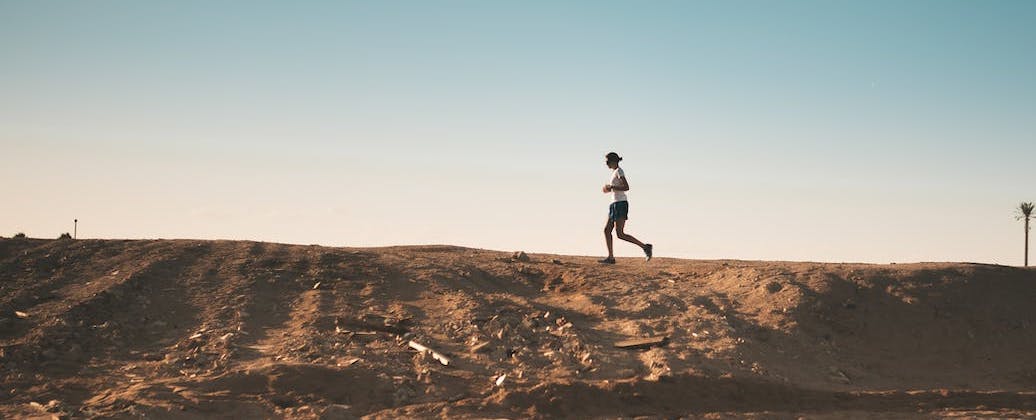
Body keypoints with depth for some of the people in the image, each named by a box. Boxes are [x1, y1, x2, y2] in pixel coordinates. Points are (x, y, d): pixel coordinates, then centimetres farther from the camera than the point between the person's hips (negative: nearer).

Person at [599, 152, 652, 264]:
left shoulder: (619, 171, -10)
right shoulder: (615, 172, 18)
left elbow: (626, 187, -20)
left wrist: (611, 187, -17)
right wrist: (609, 190, 16)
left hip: (620, 204, -10)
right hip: (615, 204, 10)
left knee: (620, 234, -14)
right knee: (607, 230, 6)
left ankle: (645, 246, -12)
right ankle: (610, 257, 6)